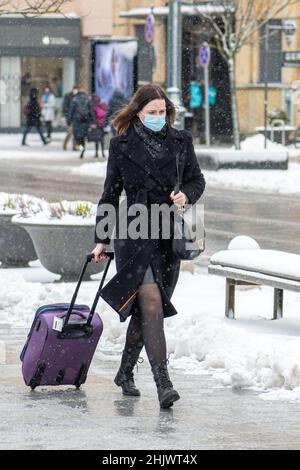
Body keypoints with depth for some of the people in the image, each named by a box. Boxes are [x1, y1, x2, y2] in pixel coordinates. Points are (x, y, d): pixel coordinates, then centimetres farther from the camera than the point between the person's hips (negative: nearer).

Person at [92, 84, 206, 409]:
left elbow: (197, 180, 14)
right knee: (151, 302, -16)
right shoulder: (122, 145, 2)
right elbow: (111, 193, 9)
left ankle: (125, 372, 29)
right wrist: (101, 239, 10)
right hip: (134, 233, -3)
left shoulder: (181, 141, 7)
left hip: (169, 236, 3)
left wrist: (187, 195, -10)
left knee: (145, 308, 10)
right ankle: (163, 383, -22)